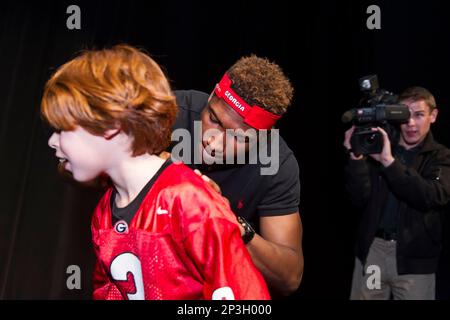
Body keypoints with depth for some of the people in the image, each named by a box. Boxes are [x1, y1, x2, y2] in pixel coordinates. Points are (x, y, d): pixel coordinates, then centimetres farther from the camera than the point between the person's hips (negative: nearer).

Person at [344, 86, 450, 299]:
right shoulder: (378, 148, 4)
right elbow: (360, 199, -3)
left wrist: (389, 161, -27)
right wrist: (356, 158, -17)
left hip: (414, 257, -1)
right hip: (372, 250, 2)